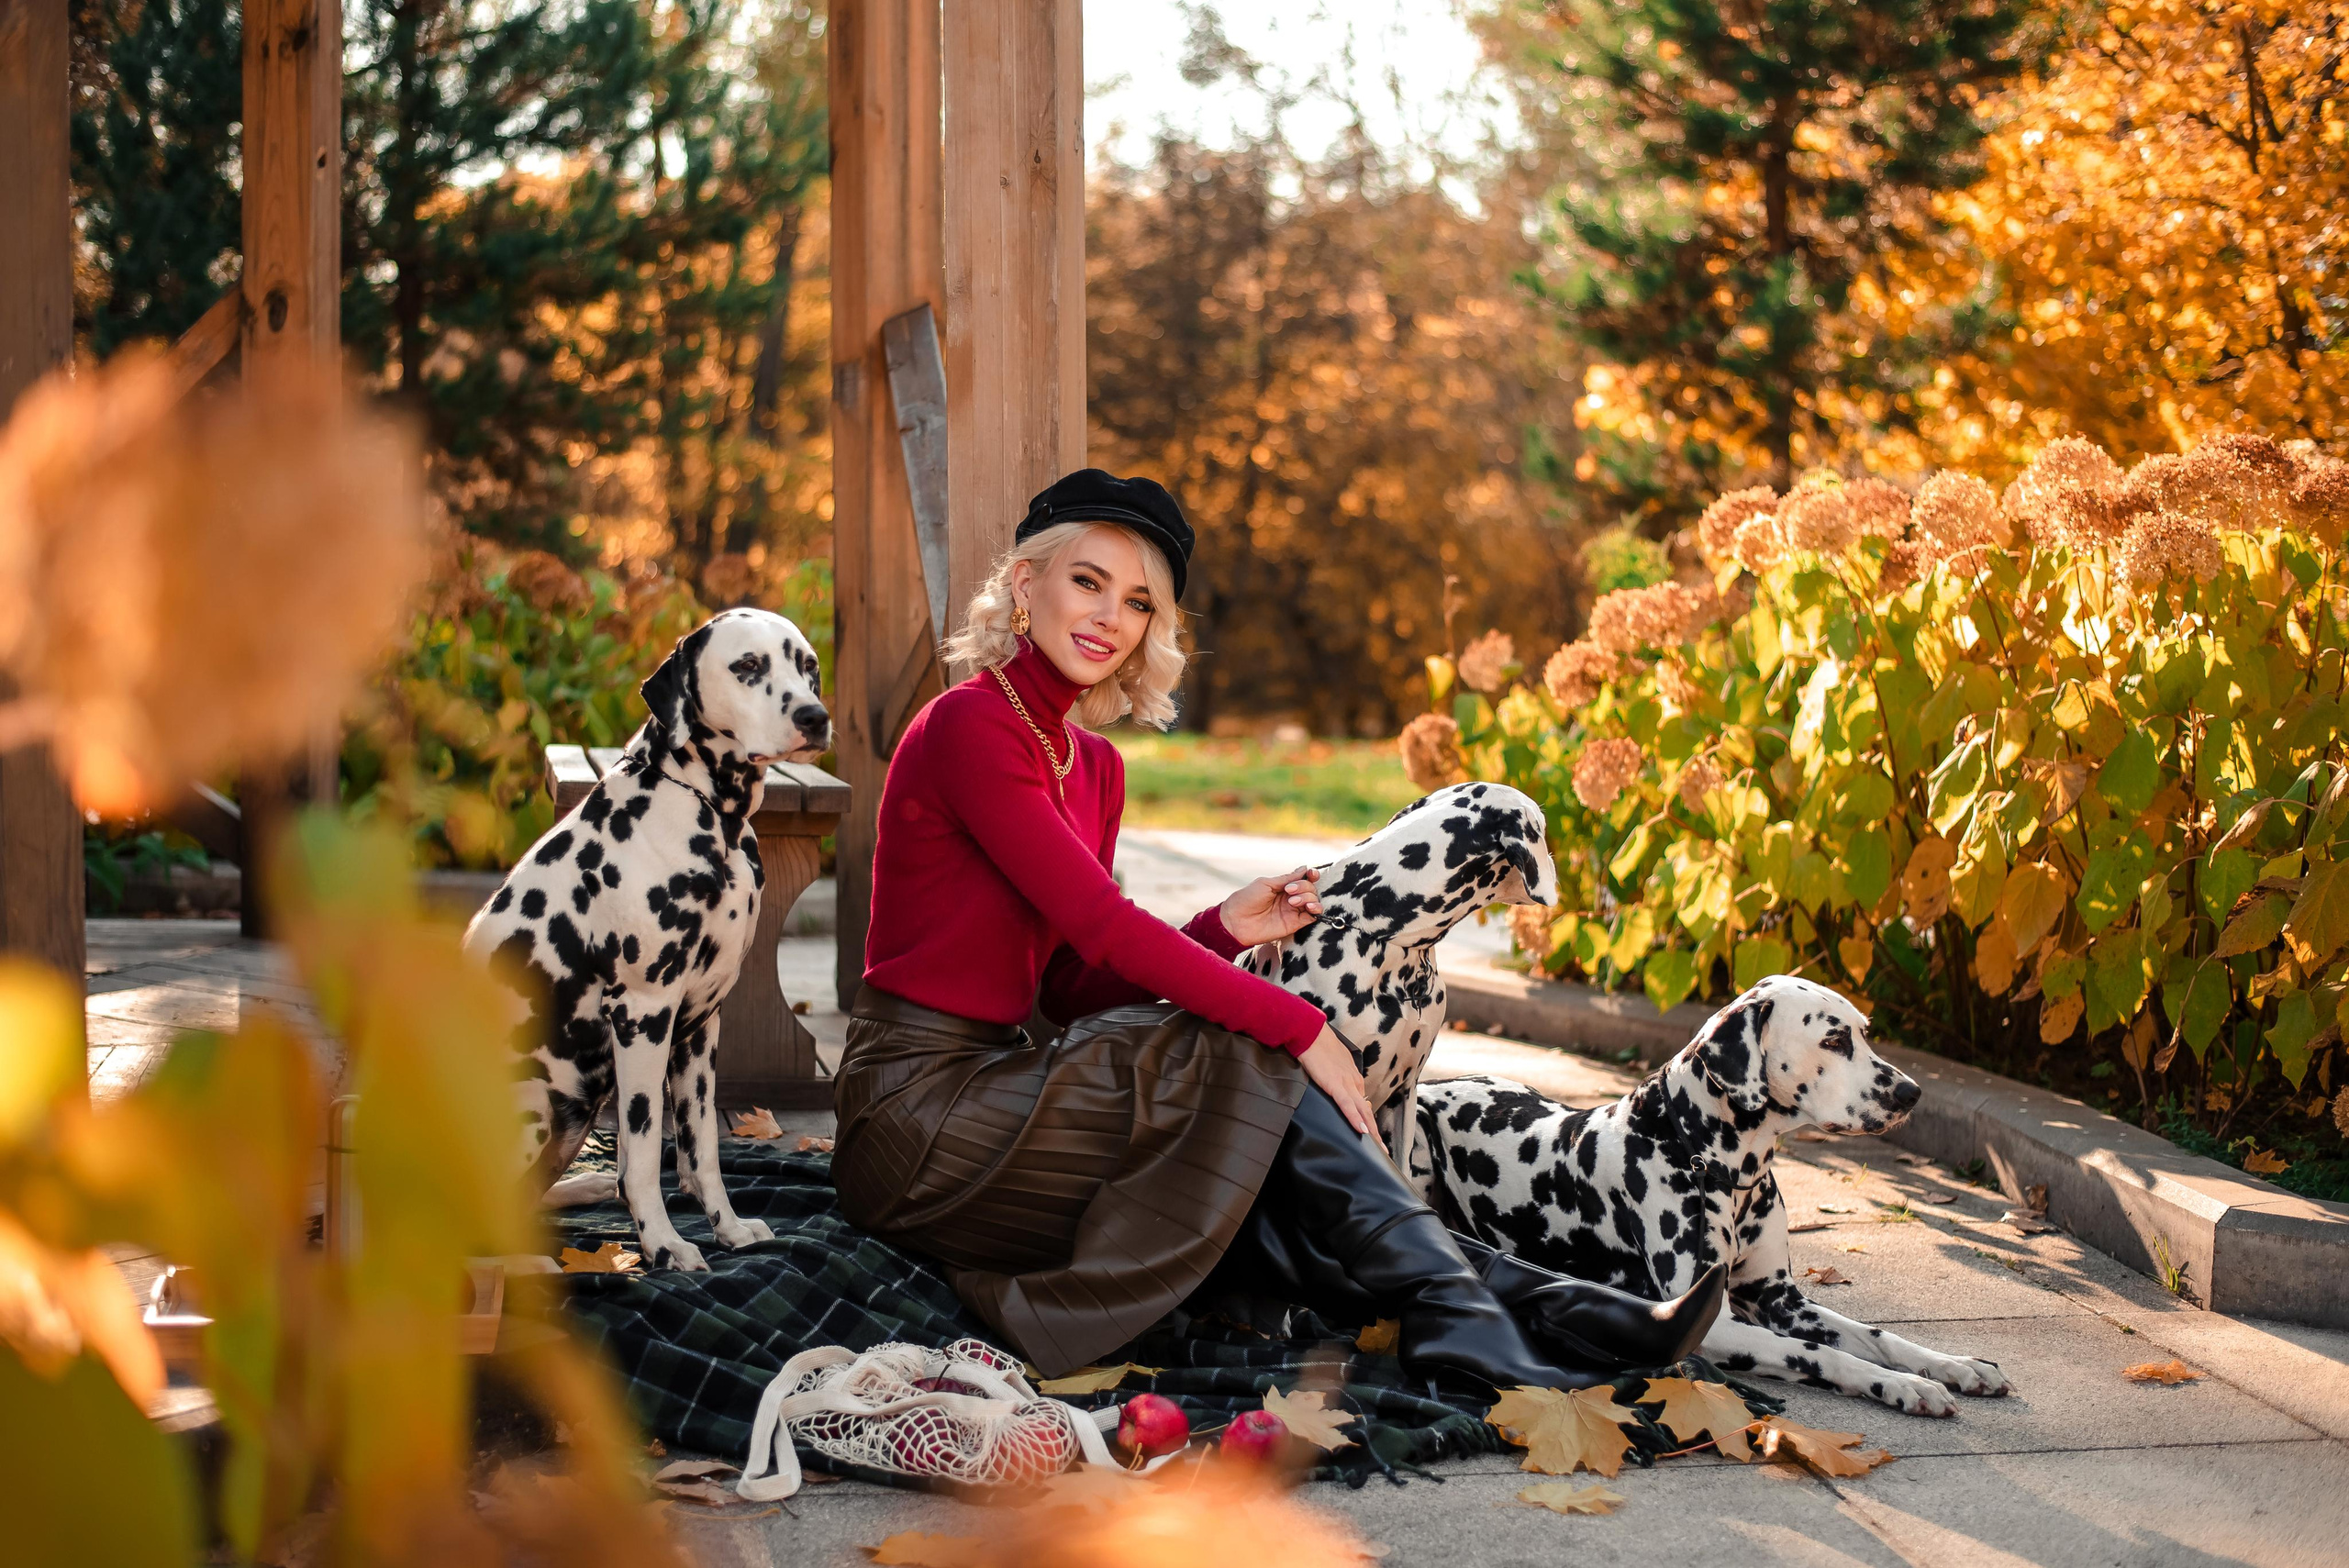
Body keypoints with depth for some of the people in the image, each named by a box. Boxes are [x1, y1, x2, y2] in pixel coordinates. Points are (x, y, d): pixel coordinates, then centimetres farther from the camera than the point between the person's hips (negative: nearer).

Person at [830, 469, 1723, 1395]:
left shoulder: (1093, 765, 14)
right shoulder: (971, 724, -13)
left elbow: (1073, 987, 12)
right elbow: (1103, 926, -19)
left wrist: (1223, 933, -4)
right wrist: (1297, 1025, -17)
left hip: (990, 1090, 8)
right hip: (917, 1110, -8)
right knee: (1253, 1059, -17)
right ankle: (1450, 1314, -20)